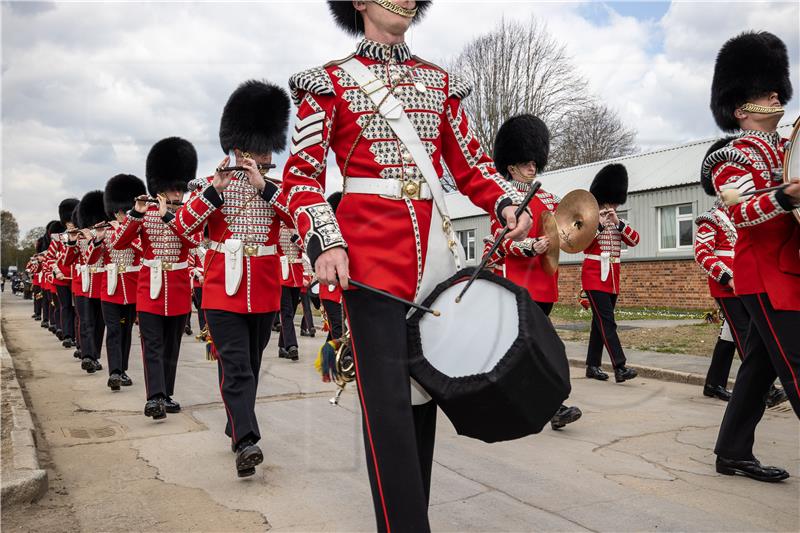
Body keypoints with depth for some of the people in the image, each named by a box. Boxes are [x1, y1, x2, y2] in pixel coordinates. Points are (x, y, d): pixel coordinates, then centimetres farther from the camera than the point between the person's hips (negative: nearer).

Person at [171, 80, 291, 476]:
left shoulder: (277, 187, 7)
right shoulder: (213, 185, 3)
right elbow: (183, 226, -9)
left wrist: (262, 186, -21)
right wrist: (216, 188, -20)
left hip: (265, 292, 3)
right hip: (224, 291, -3)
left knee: (251, 365, 13)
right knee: (235, 365, -12)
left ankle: (236, 428, 30)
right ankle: (247, 441, -16)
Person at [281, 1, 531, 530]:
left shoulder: (440, 82, 16)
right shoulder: (331, 81, 3)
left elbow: (472, 164, 15)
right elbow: (301, 175, -1)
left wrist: (509, 204, -5)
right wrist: (324, 244, -17)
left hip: (434, 245, 5)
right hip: (370, 248, -5)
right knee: (388, 396, -7)